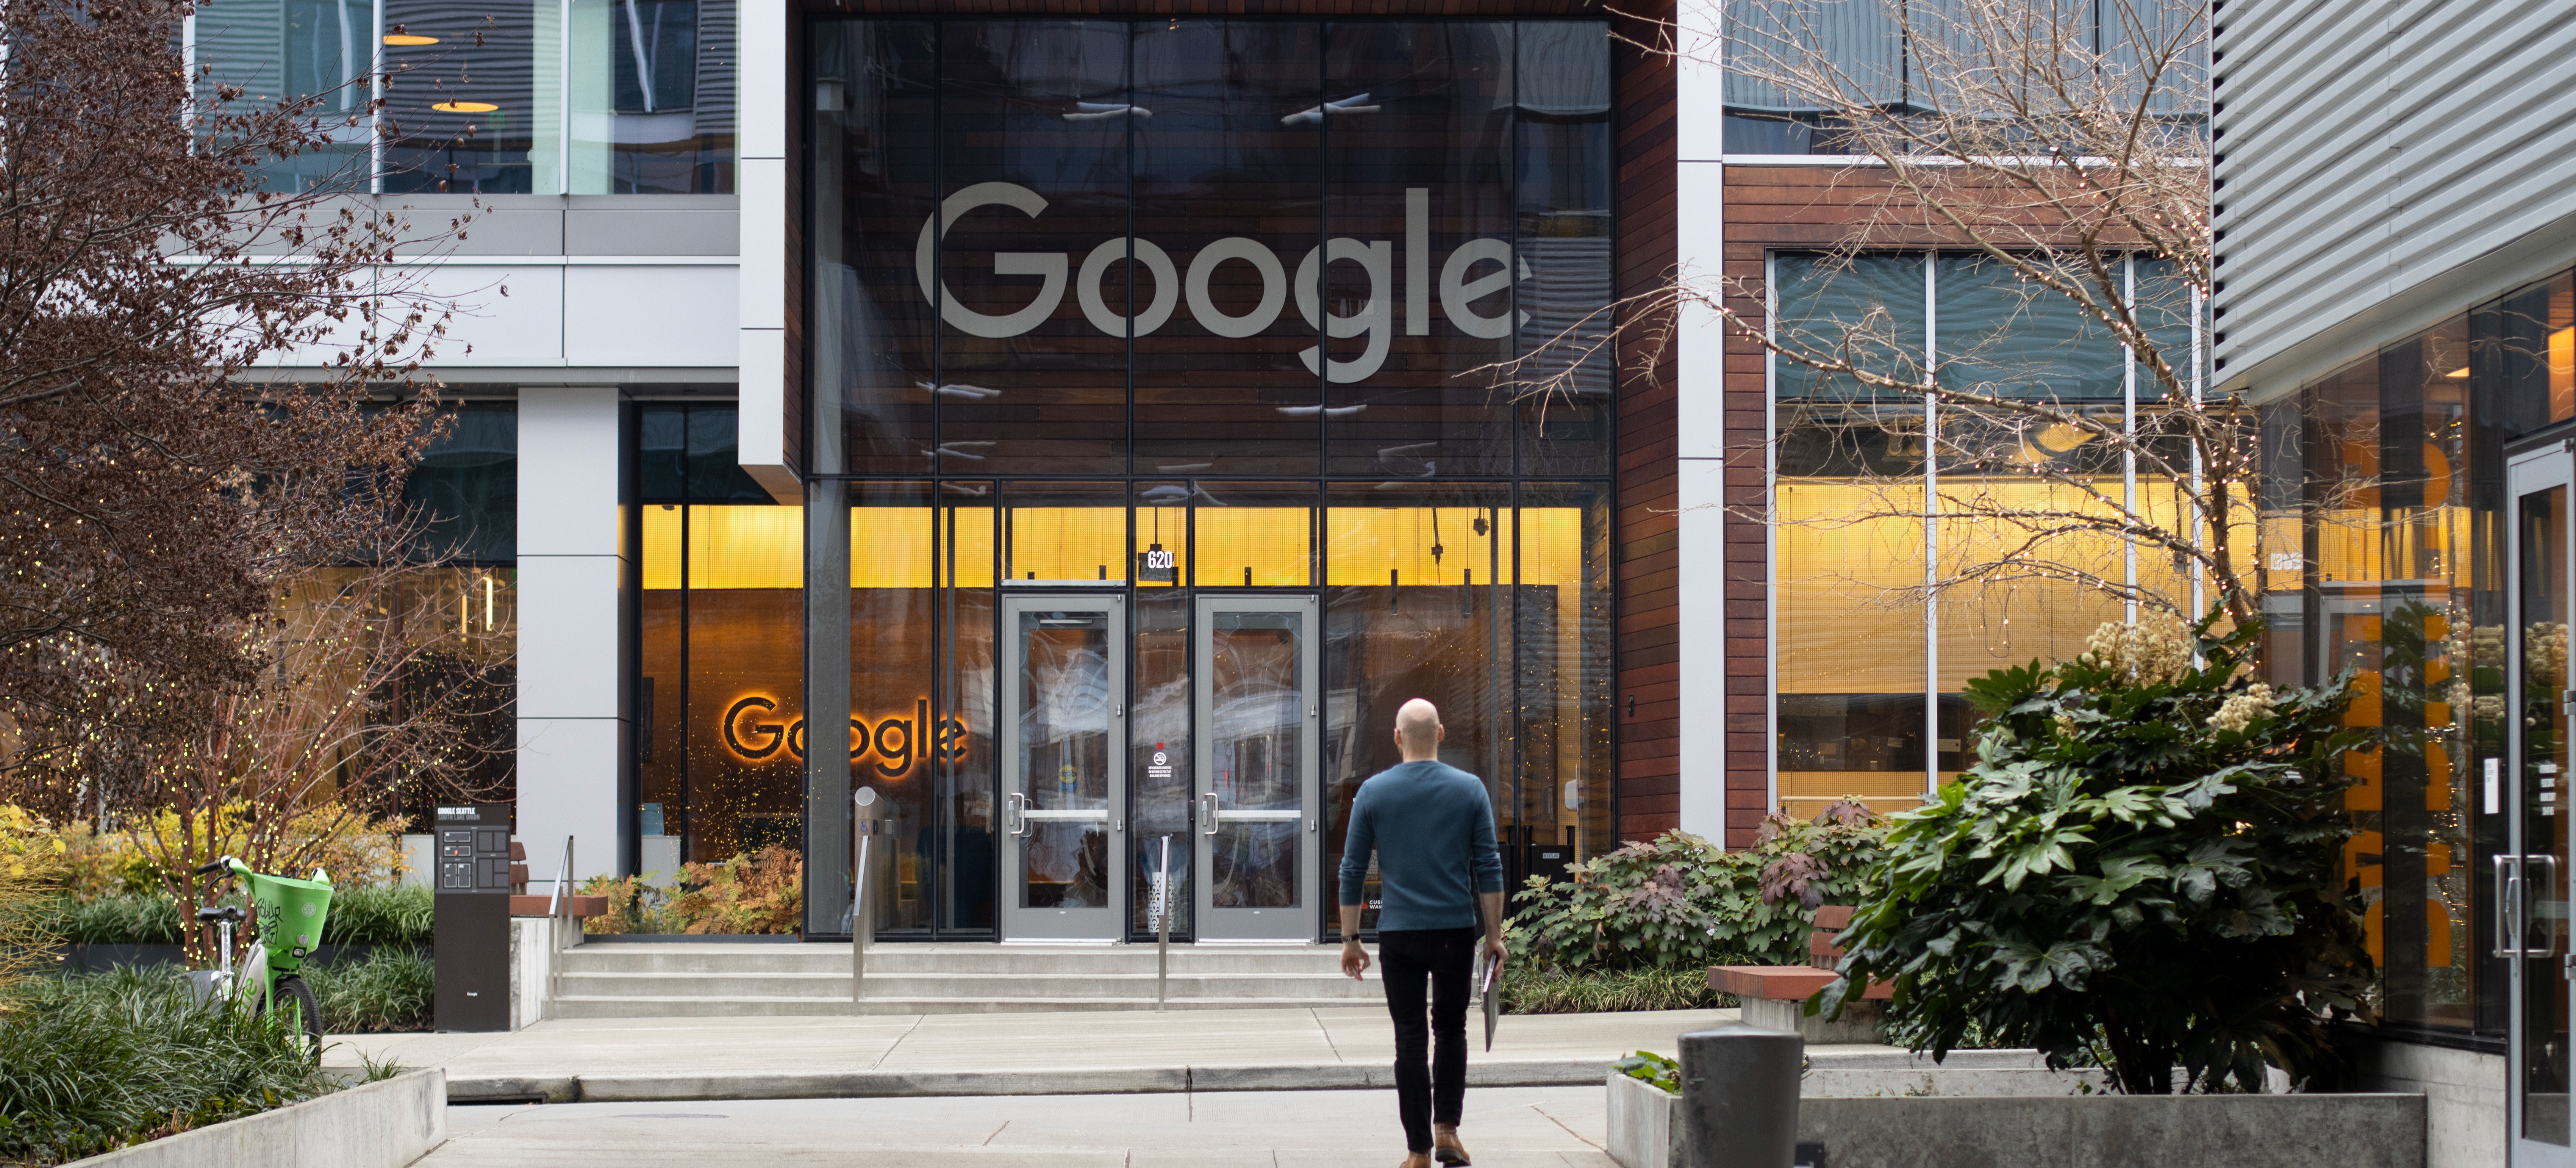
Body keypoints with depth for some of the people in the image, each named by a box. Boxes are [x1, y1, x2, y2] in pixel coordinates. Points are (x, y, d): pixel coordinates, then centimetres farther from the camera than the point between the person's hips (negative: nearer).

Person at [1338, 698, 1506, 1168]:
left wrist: (1350, 940, 7)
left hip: (1399, 935, 0)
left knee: (1411, 1041, 5)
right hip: (1456, 931, 1)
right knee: (1451, 1029, 18)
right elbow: (1488, 869, -2)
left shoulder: (1373, 792, -1)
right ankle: (1446, 1129, 6)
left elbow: (1353, 871, 0)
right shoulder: (1469, 789, -1)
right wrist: (1494, 934, 5)